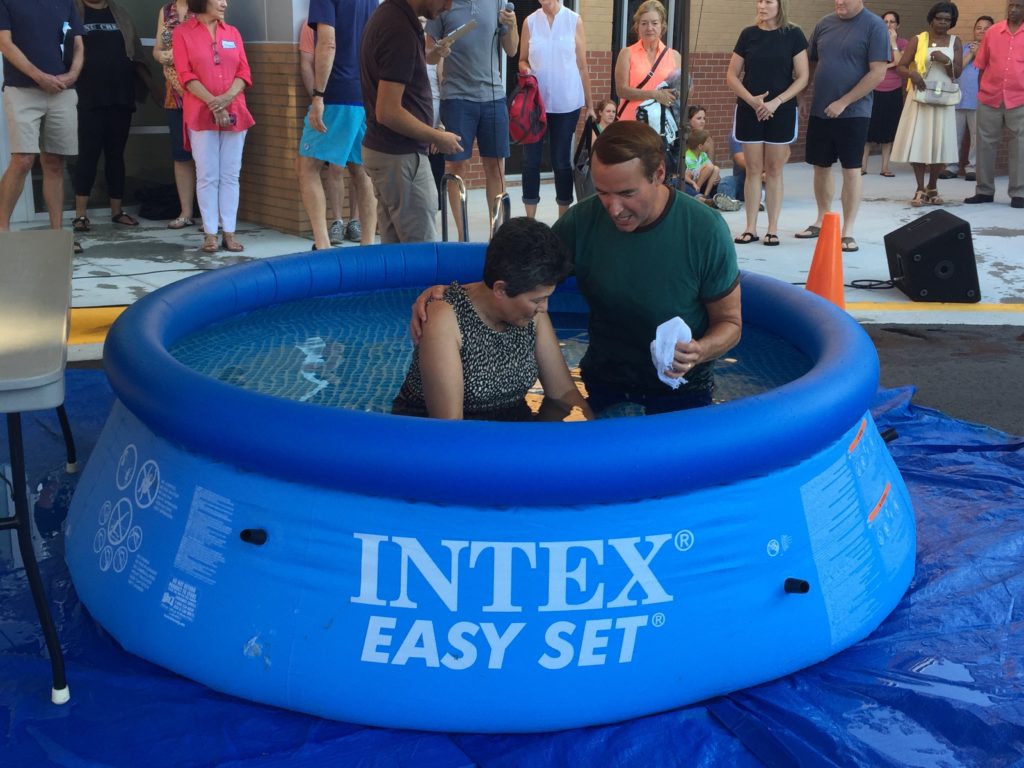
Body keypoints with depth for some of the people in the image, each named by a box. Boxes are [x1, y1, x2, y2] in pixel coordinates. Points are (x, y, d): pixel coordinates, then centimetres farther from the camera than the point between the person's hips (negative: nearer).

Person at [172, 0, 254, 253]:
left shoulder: (232, 32, 13)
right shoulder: (182, 32, 2)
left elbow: (244, 71, 6)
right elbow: (186, 75, -5)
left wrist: (227, 98, -12)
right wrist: (213, 103, -15)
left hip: (234, 112, 3)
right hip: (201, 114, -3)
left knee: (230, 175, 2)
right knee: (207, 175, -2)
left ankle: (229, 232, 5)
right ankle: (210, 233, 2)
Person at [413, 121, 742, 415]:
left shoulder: (704, 231, -16)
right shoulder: (582, 221, -10)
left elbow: (730, 322, -4)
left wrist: (700, 351, -28)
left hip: (681, 392, -1)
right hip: (602, 386, 2)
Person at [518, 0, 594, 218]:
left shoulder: (574, 20, 0)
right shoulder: (530, 21, 3)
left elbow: (582, 65, 2)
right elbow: (522, 60, 10)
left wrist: (589, 104, 4)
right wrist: (526, 69, -14)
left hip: (566, 103, -1)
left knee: (562, 160, 5)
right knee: (531, 159, 2)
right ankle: (529, 220, 11)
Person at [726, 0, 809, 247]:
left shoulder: (793, 34, -2)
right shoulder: (748, 34, 3)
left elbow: (802, 77, -4)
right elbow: (731, 76, 4)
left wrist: (776, 102, -15)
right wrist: (752, 100, -11)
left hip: (782, 112, -1)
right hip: (749, 110, 2)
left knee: (774, 171, 4)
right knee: (753, 170, 4)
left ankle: (772, 229, 10)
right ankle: (751, 228, 9)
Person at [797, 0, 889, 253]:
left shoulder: (874, 26, -8)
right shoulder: (825, 24, 7)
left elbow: (878, 73, -13)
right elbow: (810, 62, 17)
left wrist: (843, 103, -16)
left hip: (853, 112, -5)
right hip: (819, 111, 5)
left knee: (851, 170, -1)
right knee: (821, 167, 11)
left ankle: (847, 231, 5)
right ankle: (822, 221, 26)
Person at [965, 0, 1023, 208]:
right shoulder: (993, 32, 6)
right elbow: (982, 66, 11)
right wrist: (981, 92, 8)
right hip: (989, 99, 2)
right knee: (985, 143, 6)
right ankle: (984, 190, 16)